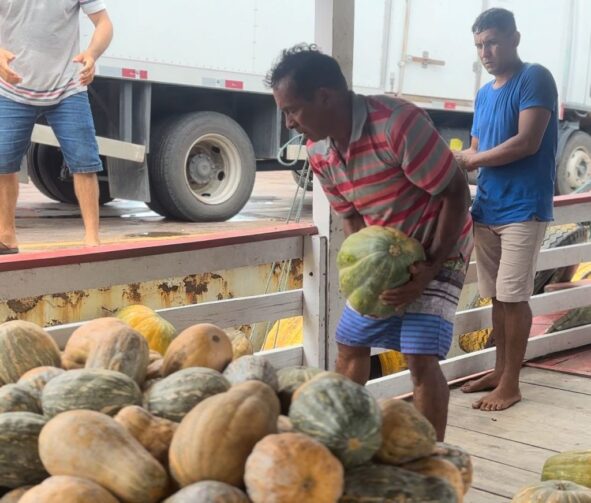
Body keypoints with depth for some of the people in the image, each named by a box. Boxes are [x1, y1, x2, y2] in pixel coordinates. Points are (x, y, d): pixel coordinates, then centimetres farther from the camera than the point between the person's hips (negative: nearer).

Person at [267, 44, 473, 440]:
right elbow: (352, 216, 5)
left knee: (420, 358, -15)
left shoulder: (398, 124, -30)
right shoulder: (319, 152, -7)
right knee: (351, 343, 12)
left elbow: (456, 193, -24)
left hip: (439, 251, -7)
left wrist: (431, 270, -26)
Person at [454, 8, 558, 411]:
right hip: (487, 208, 7)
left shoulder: (535, 79, -8)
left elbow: (527, 142, -18)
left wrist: (474, 159, -10)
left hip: (523, 209, -7)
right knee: (497, 295, 11)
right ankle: (500, 371, 23)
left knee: (514, 296, -3)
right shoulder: (484, 94, 16)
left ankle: (511, 384, 5)